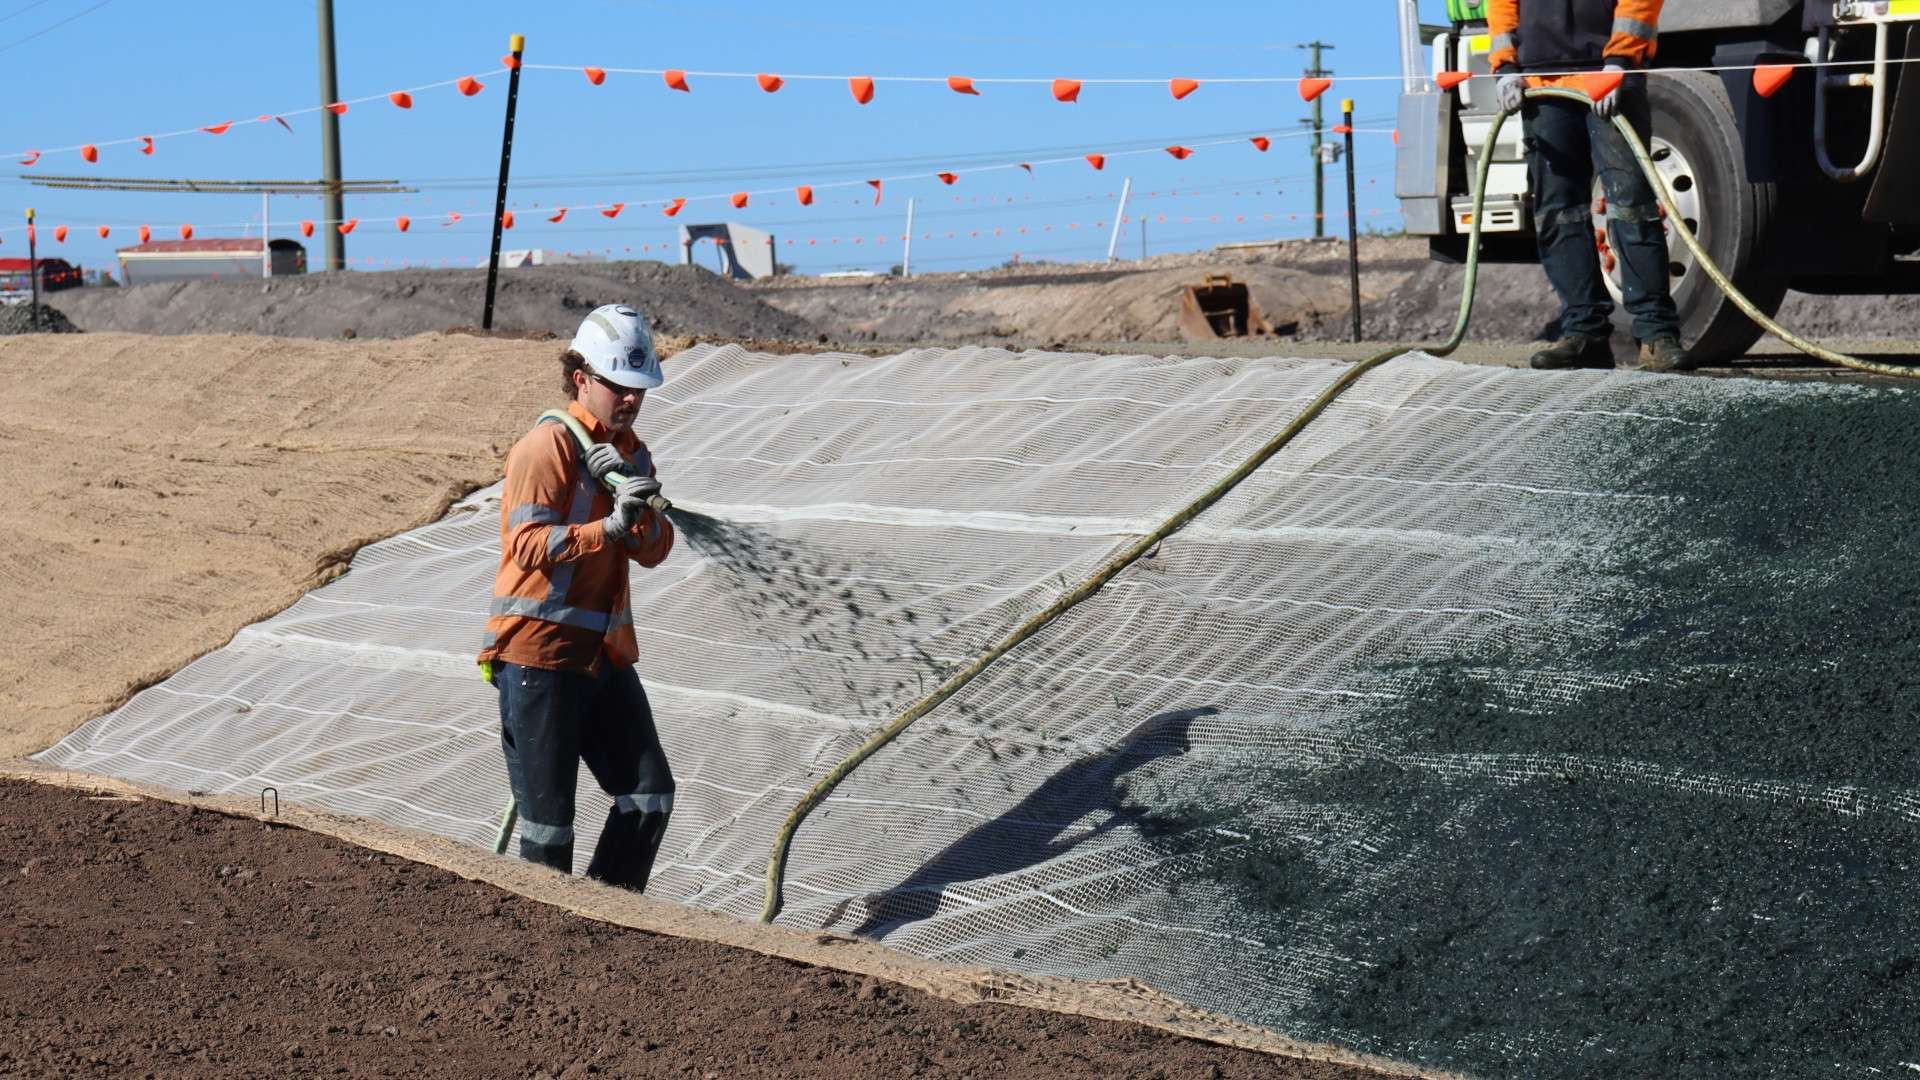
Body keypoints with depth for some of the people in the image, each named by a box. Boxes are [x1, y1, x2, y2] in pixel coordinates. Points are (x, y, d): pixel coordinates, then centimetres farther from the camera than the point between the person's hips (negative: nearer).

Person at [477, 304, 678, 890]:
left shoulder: (631, 452, 13)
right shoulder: (545, 448, -13)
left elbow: (655, 550, 4)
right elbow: (527, 545, -24)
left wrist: (638, 504, -15)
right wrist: (609, 526, -34)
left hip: (605, 653, 8)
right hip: (538, 653, -8)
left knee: (650, 794, 8)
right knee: (548, 816, -3)